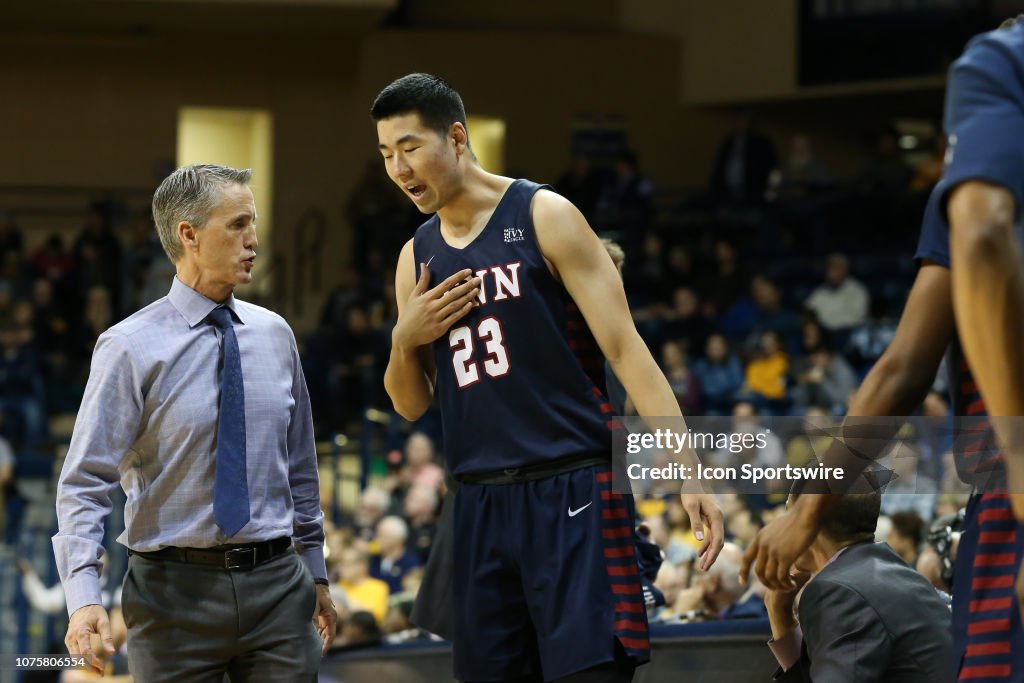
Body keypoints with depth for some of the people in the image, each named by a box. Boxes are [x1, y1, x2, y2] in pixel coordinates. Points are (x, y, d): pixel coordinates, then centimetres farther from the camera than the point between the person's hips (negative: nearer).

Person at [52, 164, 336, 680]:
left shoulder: (274, 335, 8)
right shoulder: (131, 348, -7)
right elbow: (84, 484, -10)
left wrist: (316, 575, 20)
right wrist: (84, 598, -22)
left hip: (276, 583, 4)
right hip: (176, 588, -4)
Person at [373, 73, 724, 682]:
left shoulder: (545, 218, -4)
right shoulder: (416, 257, 12)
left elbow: (625, 347, -9)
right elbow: (411, 405, 19)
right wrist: (405, 341, -4)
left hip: (571, 493, -6)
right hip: (482, 505, 6)